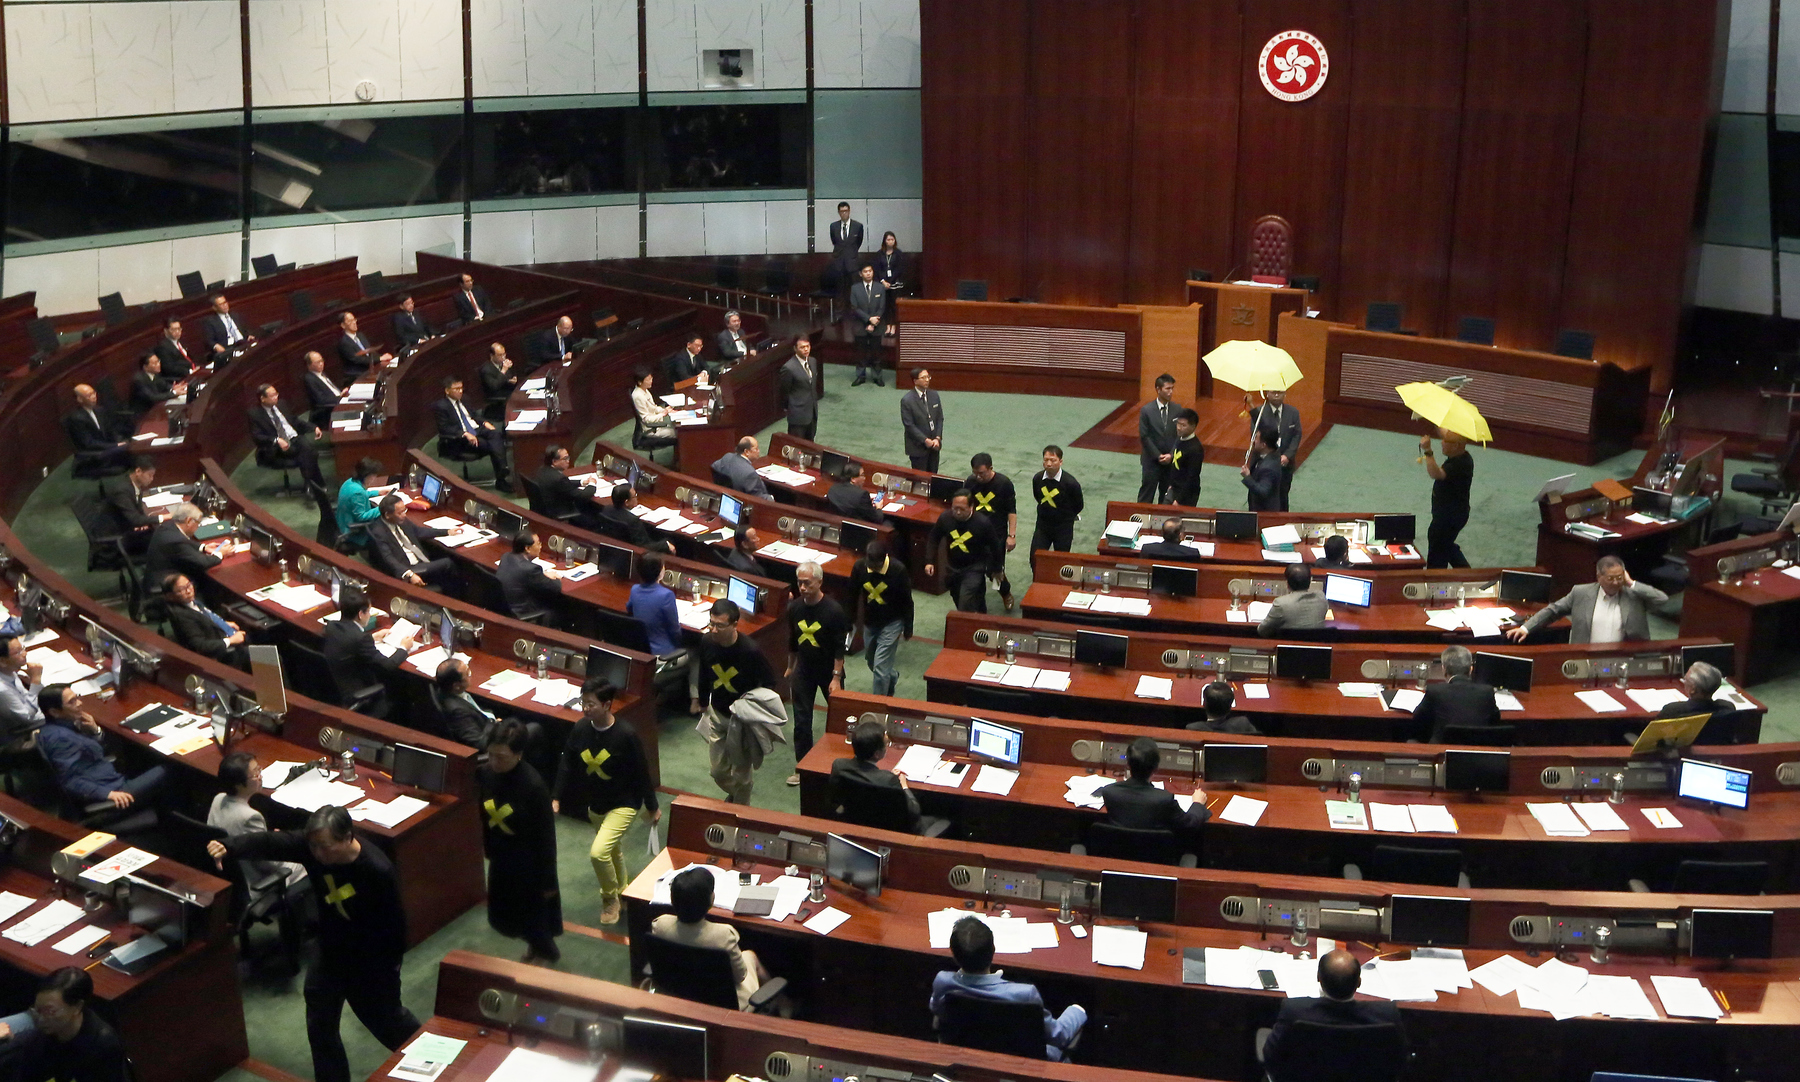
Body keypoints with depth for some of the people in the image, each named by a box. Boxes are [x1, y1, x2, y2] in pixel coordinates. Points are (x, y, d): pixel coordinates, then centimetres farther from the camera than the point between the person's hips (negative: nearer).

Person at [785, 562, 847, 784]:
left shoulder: (833, 610, -21)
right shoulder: (794, 608, -6)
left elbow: (840, 648, -17)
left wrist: (836, 678, -19)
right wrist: (790, 668, 17)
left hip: (828, 672, -4)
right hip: (803, 671, 4)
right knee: (801, 720, 6)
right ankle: (802, 767, 18)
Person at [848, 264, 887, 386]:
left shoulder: (880, 288, 1)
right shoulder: (855, 288, -1)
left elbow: (882, 308, -2)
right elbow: (854, 308, -6)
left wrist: (873, 324, -11)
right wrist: (869, 319, -16)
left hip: (876, 327, 0)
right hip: (860, 326, 0)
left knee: (876, 352, 5)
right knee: (861, 352, 6)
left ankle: (877, 376, 13)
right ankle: (861, 376, 15)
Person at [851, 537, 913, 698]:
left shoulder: (898, 570, -23)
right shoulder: (859, 566, -15)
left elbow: (907, 600, -10)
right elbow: (853, 594, 0)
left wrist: (908, 628, -2)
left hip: (891, 624, -5)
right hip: (870, 622, 5)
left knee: (880, 668, -8)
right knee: (871, 662, 22)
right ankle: (893, 677, 53)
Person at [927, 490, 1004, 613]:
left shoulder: (983, 522, -23)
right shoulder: (945, 518, -15)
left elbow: (994, 547, -8)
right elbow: (934, 539, 3)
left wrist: (997, 569, 2)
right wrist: (930, 561, -4)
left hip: (974, 567, -5)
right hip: (952, 567, 5)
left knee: (966, 602, -19)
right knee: (956, 596, 20)